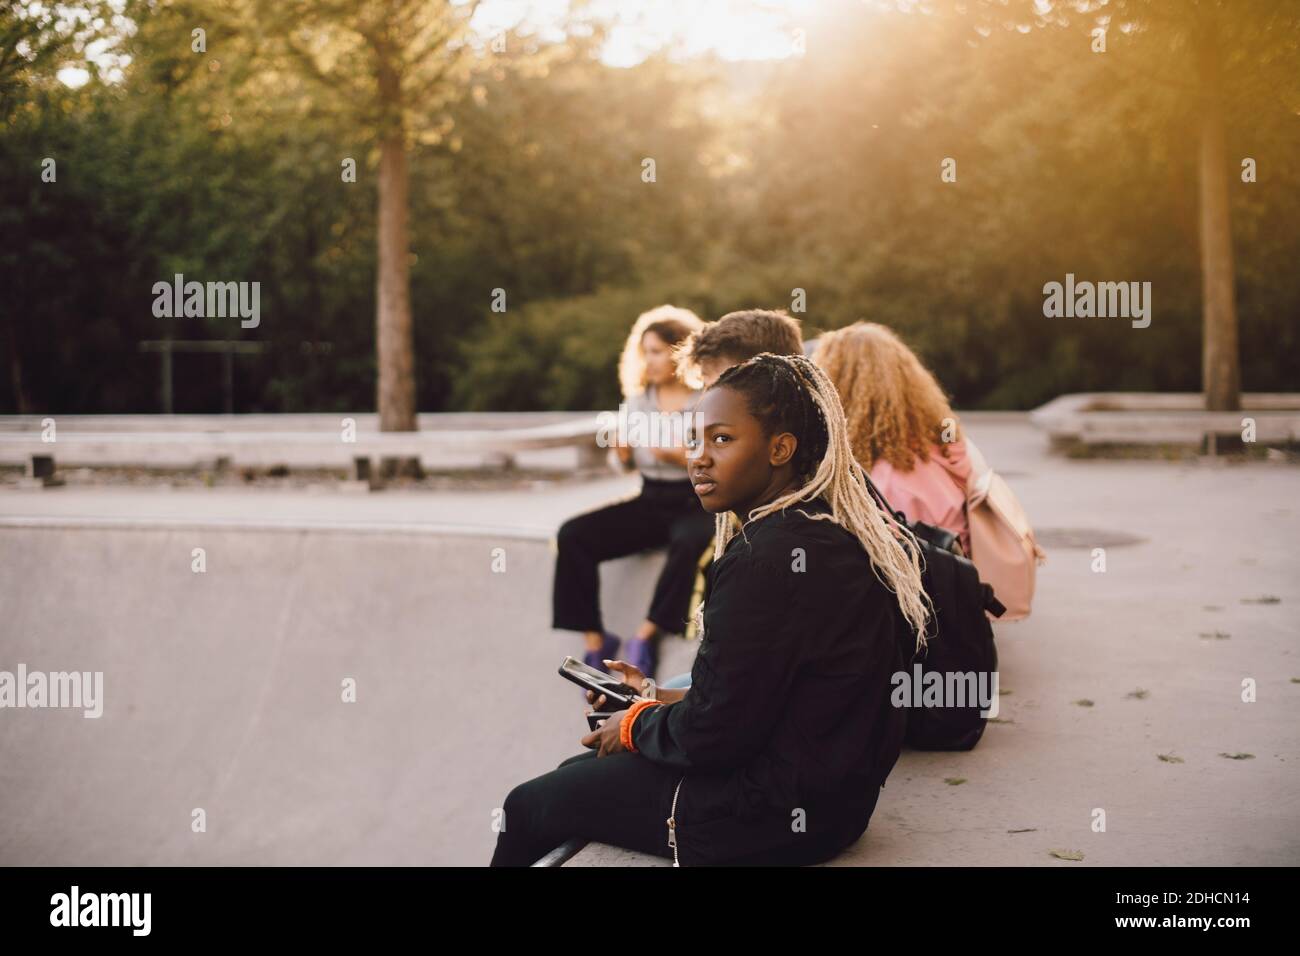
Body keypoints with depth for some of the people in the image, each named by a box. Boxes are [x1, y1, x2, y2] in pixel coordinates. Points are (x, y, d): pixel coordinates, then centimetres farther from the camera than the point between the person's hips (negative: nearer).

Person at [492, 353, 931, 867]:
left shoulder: (765, 560, -25)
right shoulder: (847, 536, 5)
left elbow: (713, 733, -21)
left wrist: (635, 725, -2)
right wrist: (664, 700, 10)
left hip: (773, 815, -10)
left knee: (528, 806, 7)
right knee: (578, 771, 24)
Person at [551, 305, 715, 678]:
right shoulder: (639, 399, 10)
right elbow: (631, 463, 14)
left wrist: (680, 456, -20)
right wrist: (623, 452, -8)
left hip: (697, 503, -5)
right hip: (651, 501, 5)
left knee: (690, 543, -41)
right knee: (572, 535, -17)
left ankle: (645, 637, -24)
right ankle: (594, 639, -14)